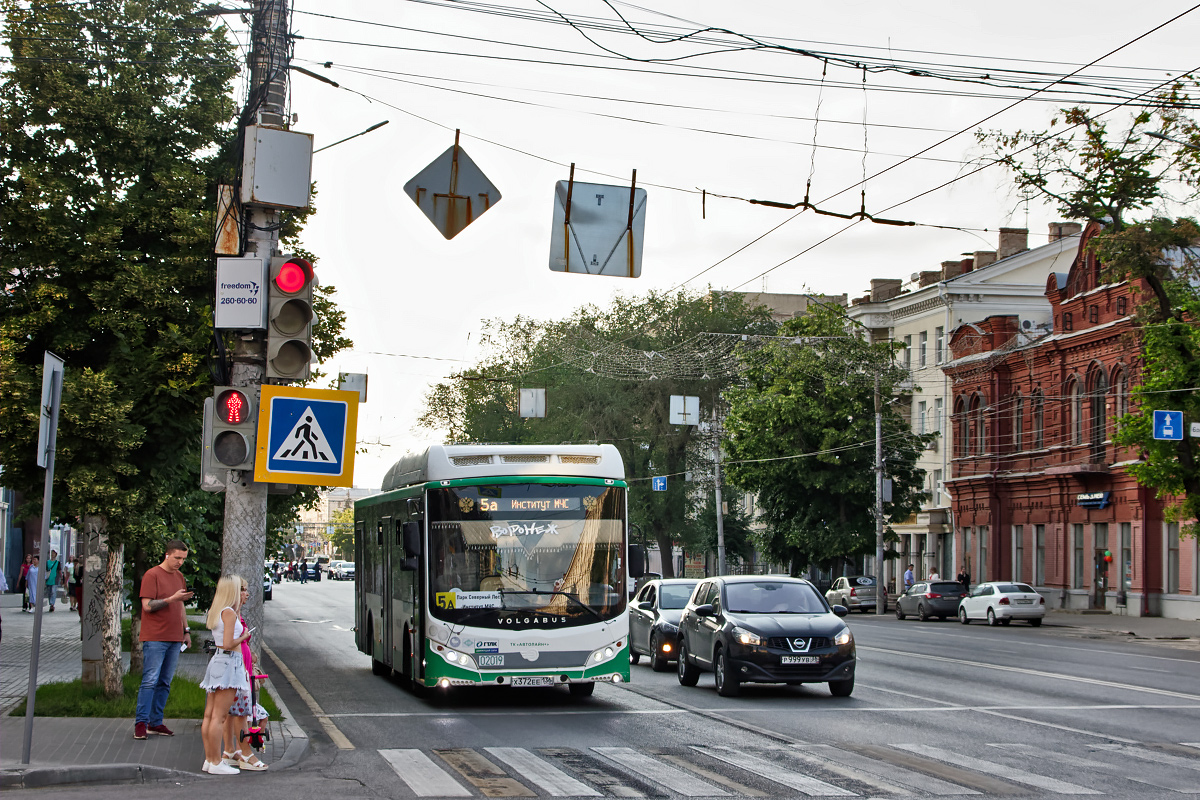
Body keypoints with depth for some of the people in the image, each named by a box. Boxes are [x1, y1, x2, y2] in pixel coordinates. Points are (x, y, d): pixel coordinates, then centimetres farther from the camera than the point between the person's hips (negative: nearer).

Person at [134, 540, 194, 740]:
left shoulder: (179, 576, 16)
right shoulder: (152, 575, -7)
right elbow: (148, 605, -14)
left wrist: (186, 630, 20)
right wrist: (172, 598, -21)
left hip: (174, 638, 7)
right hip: (155, 638, -7)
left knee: (165, 682, 6)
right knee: (150, 680, -9)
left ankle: (156, 722, 11)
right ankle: (141, 723, -6)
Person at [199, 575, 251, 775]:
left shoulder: (215, 612, 13)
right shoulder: (229, 612, -13)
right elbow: (228, 644, -19)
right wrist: (243, 637, 0)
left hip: (217, 661, 10)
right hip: (228, 662, -10)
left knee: (210, 715, 10)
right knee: (219, 716, -7)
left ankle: (209, 759, 15)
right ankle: (216, 763, -4)